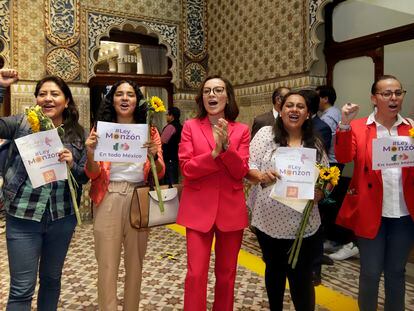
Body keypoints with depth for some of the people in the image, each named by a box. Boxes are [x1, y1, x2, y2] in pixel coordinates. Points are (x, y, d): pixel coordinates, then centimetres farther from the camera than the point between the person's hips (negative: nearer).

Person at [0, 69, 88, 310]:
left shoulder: (79, 134, 3)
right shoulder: (22, 123, 0)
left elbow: (86, 176, 4)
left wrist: (72, 165, -17)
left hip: (63, 217, 2)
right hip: (23, 217, -2)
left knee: (52, 279, 19)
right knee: (22, 289, 3)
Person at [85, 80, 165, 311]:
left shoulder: (149, 131, 5)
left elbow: (160, 173, 1)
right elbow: (93, 175, 1)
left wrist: (153, 155, -20)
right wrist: (90, 153, -20)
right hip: (108, 200, -1)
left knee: (135, 262, 12)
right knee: (107, 264, 2)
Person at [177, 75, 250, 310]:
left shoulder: (241, 130, 4)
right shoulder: (191, 126, 2)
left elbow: (241, 171, -6)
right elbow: (187, 168, -8)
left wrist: (226, 146, -20)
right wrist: (215, 152, -20)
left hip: (231, 209, 2)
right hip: (198, 208, -1)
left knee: (227, 273, 14)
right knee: (196, 274, -2)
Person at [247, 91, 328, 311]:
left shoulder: (315, 144, 5)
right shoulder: (266, 134, -2)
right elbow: (247, 167, -6)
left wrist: (319, 193, -12)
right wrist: (261, 176, -26)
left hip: (303, 224, 1)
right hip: (269, 220, 0)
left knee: (302, 279, 4)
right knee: (274, 270, 19)